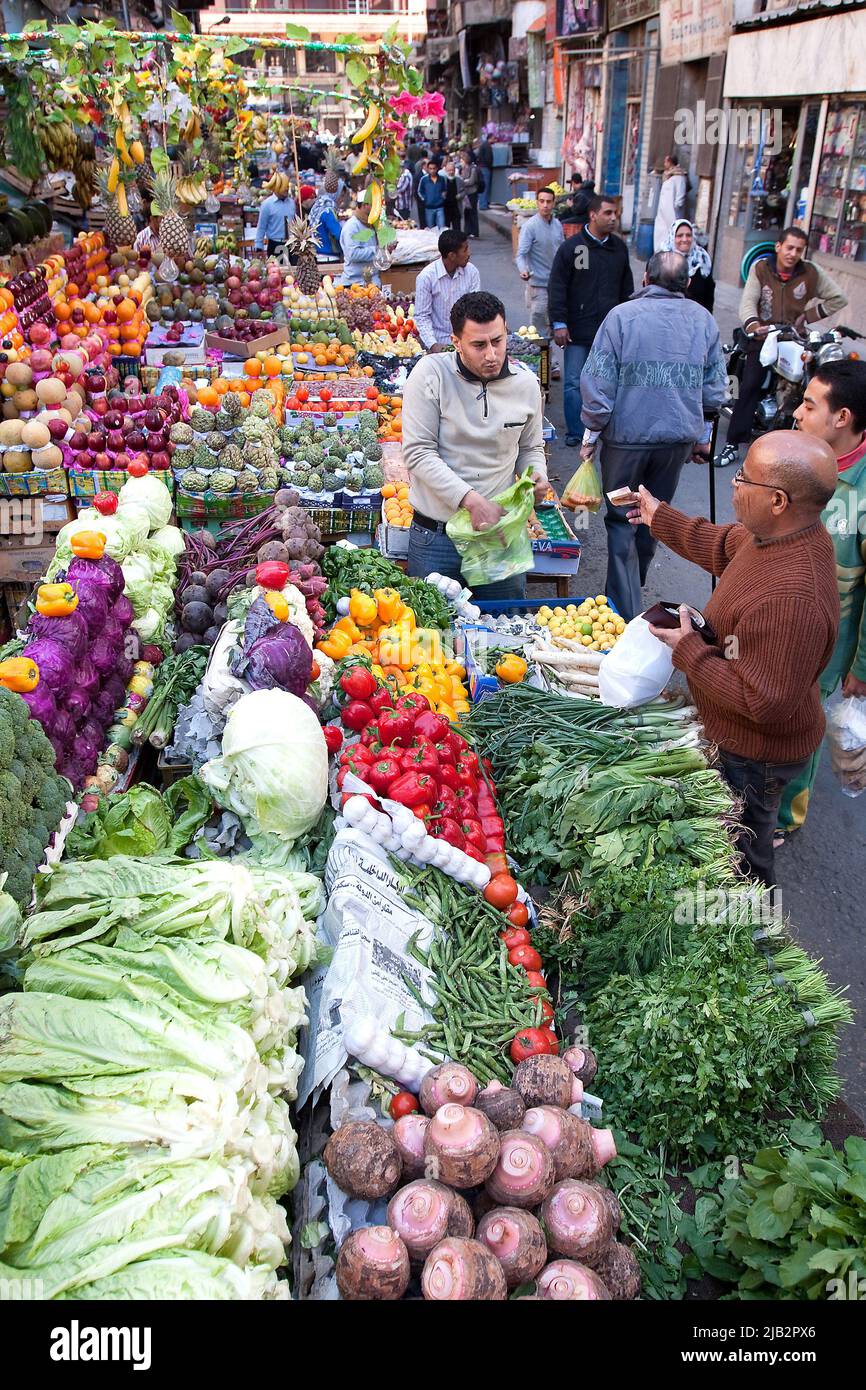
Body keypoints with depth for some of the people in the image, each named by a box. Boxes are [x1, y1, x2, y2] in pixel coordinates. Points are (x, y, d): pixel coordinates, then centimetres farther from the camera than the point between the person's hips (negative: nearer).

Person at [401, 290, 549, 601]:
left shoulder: (526, 383, 1)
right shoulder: (430, 374, -11)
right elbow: (418, 452, -15)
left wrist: (536, 475, -7)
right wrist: (471, 500, -23)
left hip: (502, 529, 3)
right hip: (436, 536, -3)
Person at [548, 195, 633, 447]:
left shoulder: (619, 248, 10)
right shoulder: (571, 247, -4)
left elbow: (627, 288, 18)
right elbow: (557, 288, -5)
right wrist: (559, 323, -10)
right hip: (578, 329, -4)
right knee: (574, 383, 0)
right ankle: (575, 432, 12)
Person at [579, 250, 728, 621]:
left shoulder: (621, 316, -8)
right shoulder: (704, 320, 3)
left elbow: (597, 383, -12)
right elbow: (715, 389, 5)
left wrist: (591, 432, -1)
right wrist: (700, 433, 19)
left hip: (627, 435, -3)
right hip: (679, 437, 4)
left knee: (622, 520, 7)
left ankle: (626, 608, 3)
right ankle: (634, 584, 40)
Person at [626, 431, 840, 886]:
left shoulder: (791, 600, -41)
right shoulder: (781, 535, -10)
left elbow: (763, 703, -36)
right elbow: (724, 548, 13)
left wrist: (688, 650, -27)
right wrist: (661, 518, 19)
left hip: (752, 757, -10)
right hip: (735, 735, 10)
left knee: (740, 857, 16)